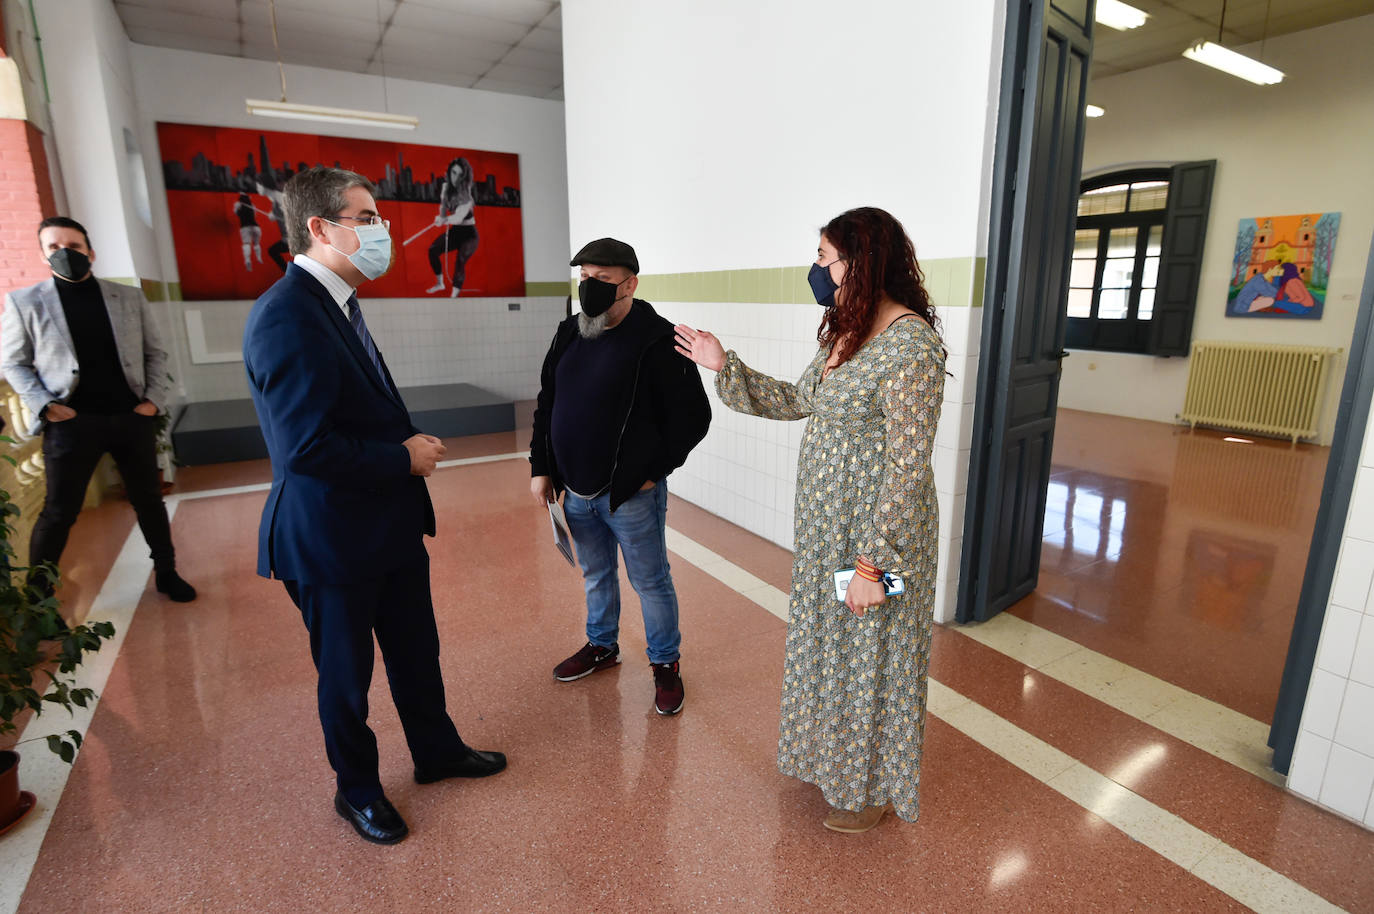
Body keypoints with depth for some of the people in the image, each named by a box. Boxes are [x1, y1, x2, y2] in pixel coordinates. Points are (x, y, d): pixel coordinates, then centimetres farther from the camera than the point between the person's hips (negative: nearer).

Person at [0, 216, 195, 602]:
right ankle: (37, 592, 24)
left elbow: (155, 352, 9)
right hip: (71, 423, -2)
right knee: (59, 512, 6)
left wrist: (154, 398, -2)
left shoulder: (129, 297, 5)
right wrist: (45, 405, -9)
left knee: (149, 500, 12)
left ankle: (166, 573, 27)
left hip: (132, 418, 2)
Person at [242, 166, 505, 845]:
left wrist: (410, 443, 1)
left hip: (390, 524, 9)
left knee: (415, 649, 22)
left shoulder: (338, 303, 9)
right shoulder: (287, 316, -23)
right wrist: (405, 458, -18)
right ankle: (357, 789, 39)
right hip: (333, 539, -9)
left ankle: (436, 750, 45)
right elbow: (304, 447, -29)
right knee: (346, 672, 14)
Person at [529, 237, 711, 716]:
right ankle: (602, 645, 45)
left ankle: (666, 664, 29)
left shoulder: (658, 342, -15)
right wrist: (541, 468, 9)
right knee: (596, 575, 23)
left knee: (651, 582, 9)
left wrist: (654, 471, -12)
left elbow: (693, 415, -13)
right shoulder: (570, 333, 6)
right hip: (576, 492, 7)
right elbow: (546, 405, 13)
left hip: (631, 496, -6)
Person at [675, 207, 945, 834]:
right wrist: (723, 364, 11)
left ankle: (872, 789, 38)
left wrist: (874, 565, -22)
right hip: (827, 529, 9)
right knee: (830, 644, 24)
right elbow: (797, 401, 14)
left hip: (876, 533, -9)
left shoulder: (909, 346, -23)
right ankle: (837, 756, 50)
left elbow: (907, 469, -24)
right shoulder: (847, 333, 6)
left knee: (870, 657, 11)